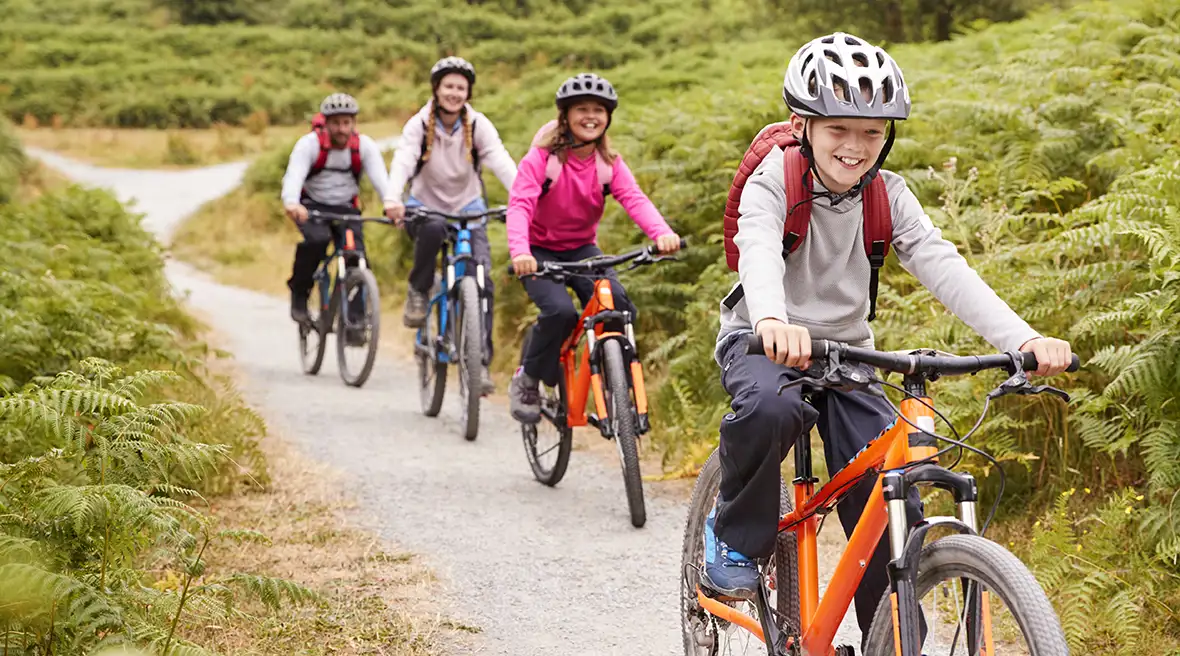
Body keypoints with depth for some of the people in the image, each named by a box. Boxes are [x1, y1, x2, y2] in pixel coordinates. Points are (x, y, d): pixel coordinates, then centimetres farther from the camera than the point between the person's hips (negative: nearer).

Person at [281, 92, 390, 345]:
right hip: (312, 206, -2)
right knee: (317, 239, -33)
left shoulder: (365, 146, -12)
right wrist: (291, 203, -55)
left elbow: (380, 178, -26)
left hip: (346, 208, 2)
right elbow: (294, 175, -33)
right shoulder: (310, 144, -18)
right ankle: (299, 292, -10)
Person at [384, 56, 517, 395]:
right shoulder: (419, 124, -10)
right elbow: (403, 161, -26)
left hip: (467, 208, 1)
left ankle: (480, 361, -15)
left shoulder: (478, 125, -7)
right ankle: (418, 291, -12)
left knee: (481, 278, -18)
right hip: (424, 206, -1)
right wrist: (393, 198, -46)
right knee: (433, 228, -38)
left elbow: (501, 161, -22)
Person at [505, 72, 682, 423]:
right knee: (560, 311, -29)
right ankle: (526, 381, -3)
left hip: (582, 249, 3)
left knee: (618, 304, -25)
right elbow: (520, 204, -29)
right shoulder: (542, 157, -16)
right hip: (540, 251, -3)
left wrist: (662, 233, -43)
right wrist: (519, 251, -49)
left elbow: (634, 199, -21)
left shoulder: (609, 163, -5)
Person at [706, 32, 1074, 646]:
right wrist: (773, 322, -61)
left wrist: (1022, 337, -35)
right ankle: (735, 537, -12)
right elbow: (759, 250, -38)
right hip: (765, 342, -3)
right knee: (771, 408, -38)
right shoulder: (773, 181, -17)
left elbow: (941, 265, -19)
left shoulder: (887, 194, -7)